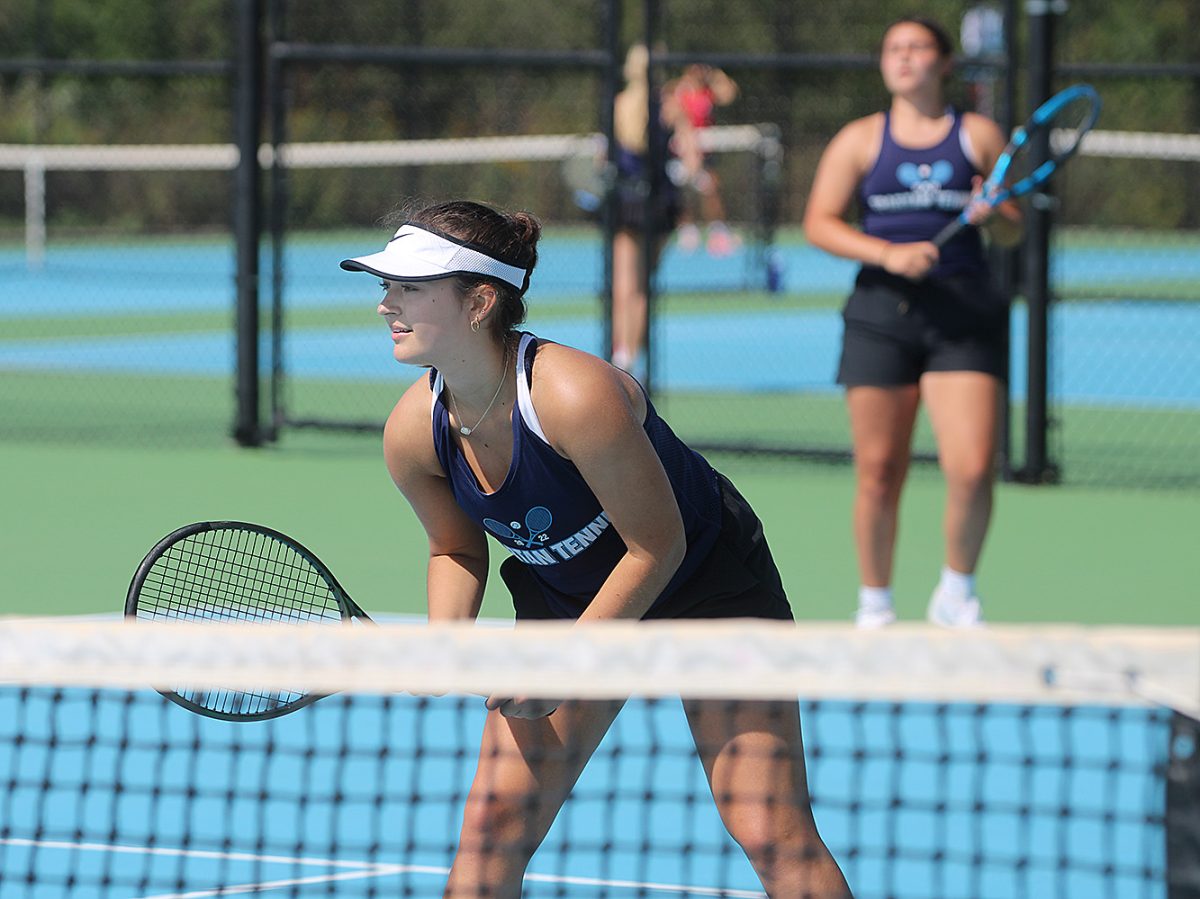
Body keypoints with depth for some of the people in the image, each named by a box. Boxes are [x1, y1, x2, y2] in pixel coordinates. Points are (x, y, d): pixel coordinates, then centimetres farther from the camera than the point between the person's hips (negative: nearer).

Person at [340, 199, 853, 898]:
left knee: (775, 834, -13)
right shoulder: (413, 433, -16)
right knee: (494, 820, -5)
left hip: (711, 586, -5)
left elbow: (657, 547, -25)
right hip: (564, 597, 5)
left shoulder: (577, 395, -36)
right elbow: (458, 549, 5)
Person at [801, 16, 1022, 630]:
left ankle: (956, 591, 8)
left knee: (972, 470, -13)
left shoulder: (979, 136, 10)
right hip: (882, 315, 0)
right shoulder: (860, 140, 8)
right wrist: (887, 254, -13)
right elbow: (819, 224, 1)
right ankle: (874, 603, 17)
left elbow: (1013, 232, 12)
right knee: (878, 475, 1)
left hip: (964, 319, 0)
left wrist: (994, 216, -12)